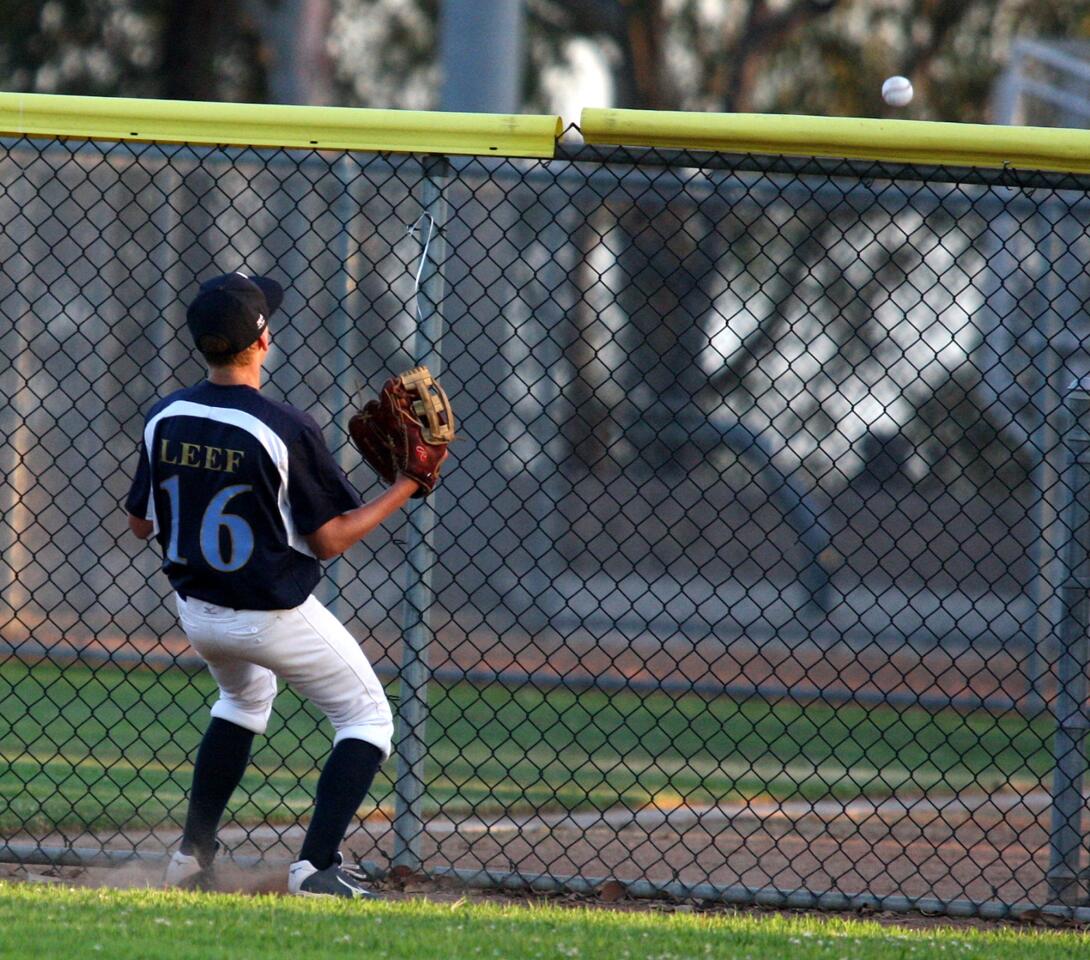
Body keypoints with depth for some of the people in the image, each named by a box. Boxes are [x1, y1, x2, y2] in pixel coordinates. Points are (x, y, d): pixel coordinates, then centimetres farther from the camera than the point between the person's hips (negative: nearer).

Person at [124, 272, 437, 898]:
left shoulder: (165, 420, -7)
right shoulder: (286, 430, -24)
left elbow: (142, 523, 5)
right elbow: (329, 540, -17)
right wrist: (407, 487, -8)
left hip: (197, 612, 6)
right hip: (274, 616, -6)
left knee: (246, 695, 35)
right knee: (368, 718, 9)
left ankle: (194, 853, 27)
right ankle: (316, 866, -6)